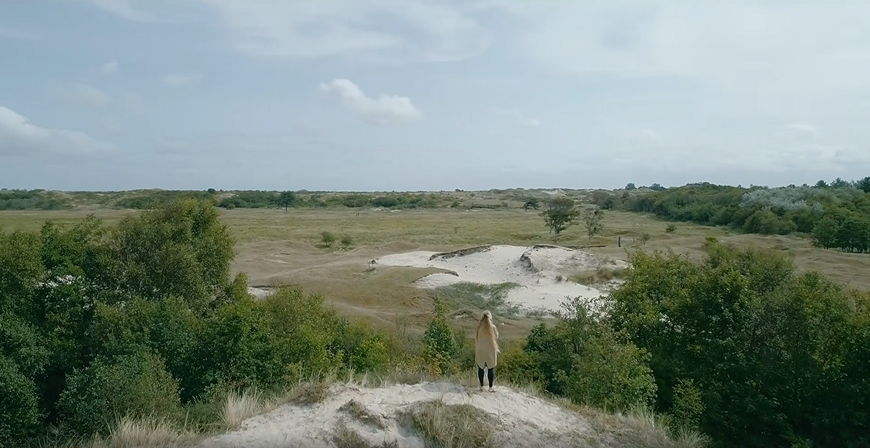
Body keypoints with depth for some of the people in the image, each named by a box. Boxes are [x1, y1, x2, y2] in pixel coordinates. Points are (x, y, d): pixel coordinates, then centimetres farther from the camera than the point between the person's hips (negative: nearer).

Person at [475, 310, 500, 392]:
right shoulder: (492, 327, -13)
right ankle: (490, 387, 12)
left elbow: (476, 339, -4)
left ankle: (481, 386, 17)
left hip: (480, 351, 1)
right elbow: (496, 337, -1)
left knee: (481, 368, 13)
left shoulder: (479, 327, -9)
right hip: (491, 351, -1)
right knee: (491, 369, 9)